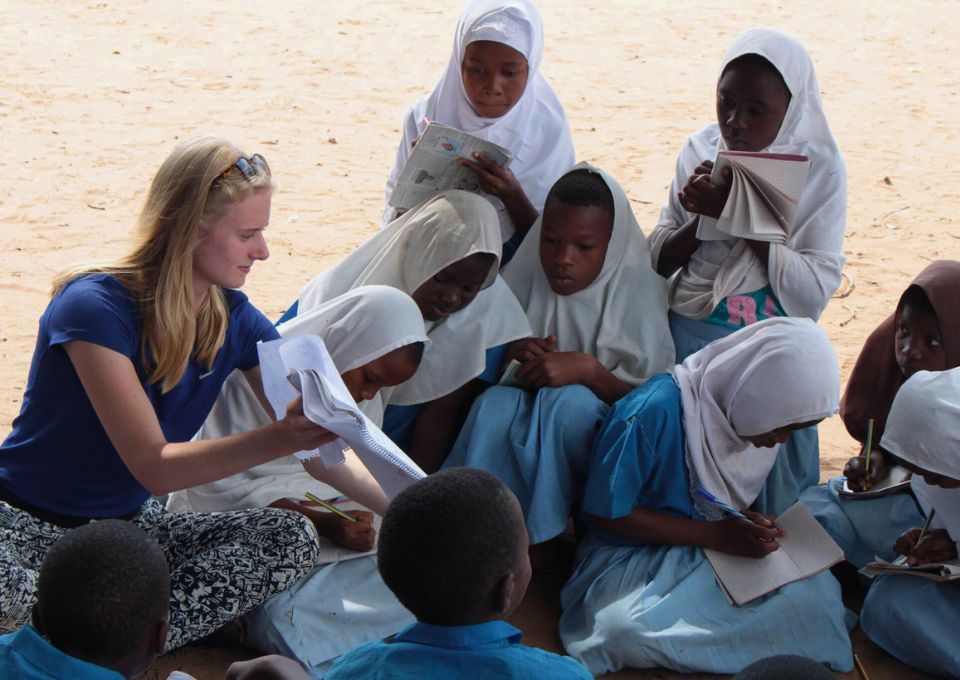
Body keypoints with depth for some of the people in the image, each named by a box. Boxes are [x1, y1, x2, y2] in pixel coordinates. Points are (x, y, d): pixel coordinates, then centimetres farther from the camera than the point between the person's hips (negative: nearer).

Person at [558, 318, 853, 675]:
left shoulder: (749, 413, 0)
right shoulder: (651, 413, -23)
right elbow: (606, 513, -17)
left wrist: (751, 525, -7)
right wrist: (715, 535, -20)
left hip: (722, 551, 5)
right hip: (633, 561, -5)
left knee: (813, 589, -24)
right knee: (626, 627, -39)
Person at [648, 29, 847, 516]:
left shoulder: (819, 169, -9)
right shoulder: (702, 150, 0)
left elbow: (814, 292, -16)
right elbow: (657, 260, 2)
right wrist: (704, 215, -17)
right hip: (687, 342, 3)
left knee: (765, 505, 8)